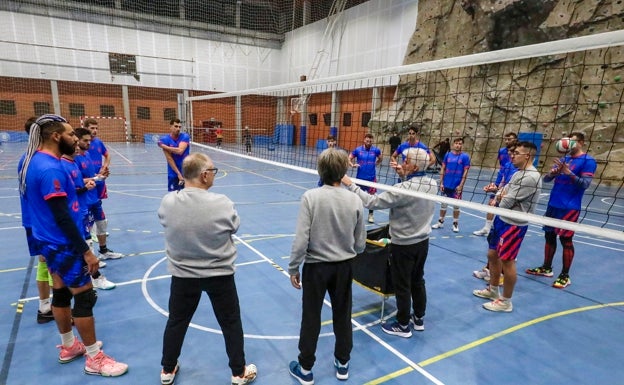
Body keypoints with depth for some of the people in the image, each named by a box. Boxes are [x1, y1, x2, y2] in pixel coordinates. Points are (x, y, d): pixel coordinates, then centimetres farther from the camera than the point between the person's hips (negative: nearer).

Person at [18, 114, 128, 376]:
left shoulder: (37, 161, 6)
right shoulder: (50, 169, -25)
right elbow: (62, 217, -25)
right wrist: (86, 251, -21)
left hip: (53, 244, 10)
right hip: (64, 245, -10)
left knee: (61, 294, 19)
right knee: (84, 298, 0)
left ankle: (68, 347, 35)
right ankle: (95, 358, 13)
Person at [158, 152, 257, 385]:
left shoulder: (167, 203, -15)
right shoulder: (222, 204, -23)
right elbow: (234, 227, -5)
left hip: (183, 274, 3)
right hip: (220, 274, -2)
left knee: (176, 322, 22)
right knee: (231, 323, 15)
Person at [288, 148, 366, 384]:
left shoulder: (311, 197, -17)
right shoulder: (354, 200, -9)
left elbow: (301, 239, -18)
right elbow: (360, 244, -2)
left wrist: (293, 269, -5)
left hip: (316, 266, -2)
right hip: (344, 266, 3)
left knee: (311, 318, 14)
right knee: (343, 316, 19)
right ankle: (342, 364, 38)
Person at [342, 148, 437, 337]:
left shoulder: (403, 189, -27)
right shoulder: (432, 184, -5)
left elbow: (372, 202, -25)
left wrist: (350, 184, -19)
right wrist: (404, 176, 4)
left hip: (403, 245, -7)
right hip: (423, 242, 7)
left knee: (402, 286, 9)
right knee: (418, 281, 22)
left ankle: (403, 326, 24)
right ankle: (419, 319, 37)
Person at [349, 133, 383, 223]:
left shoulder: (376, 150, -3)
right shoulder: (358, 150, -5)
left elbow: (380, 158, 17)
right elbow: (349, 158, 3)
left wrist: (375, 164, 6)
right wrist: (353, 165, -14)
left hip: (371, 178, 0)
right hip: (360, 177, 0)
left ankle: (370, 215, 19)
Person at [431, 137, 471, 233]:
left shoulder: (465, 156, -4)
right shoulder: (447, 155, 4)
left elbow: (465, 172, -6)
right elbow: (443, 169, 6)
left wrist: (461, 185, -12)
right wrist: (441, 183, 1)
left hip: (457, 186, -2)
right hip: (446, 185, 3)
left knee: (456, 205, 6)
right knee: (443, 204, 11)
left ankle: (455, 224, 19)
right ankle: (440, 222, 24)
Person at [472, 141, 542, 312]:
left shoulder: (530, 177, -21)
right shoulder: (518, 173, 11)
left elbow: (506, 203, -21)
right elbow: (504, 192, 18)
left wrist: (502, 199, 1)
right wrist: (501, 195, -5)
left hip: (513, 225, -10)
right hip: (502, 219, 10)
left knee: (507, 261, 0)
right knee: (492, 255, 17)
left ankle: (506, 301, 16)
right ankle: (493, 290, 35)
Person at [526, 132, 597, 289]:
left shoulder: (588, 160, -6)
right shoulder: (564, 159, 13)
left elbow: (585, 184, -15)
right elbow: (546, 179, 8)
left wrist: (569, 173, -27)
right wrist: (553, 172, -14)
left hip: (569, 208, -6)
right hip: (553, 204, 7)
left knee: (566, 240, -1)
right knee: (549, 235, 12)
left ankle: (565, 276, 10)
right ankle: (546, 268, 25)